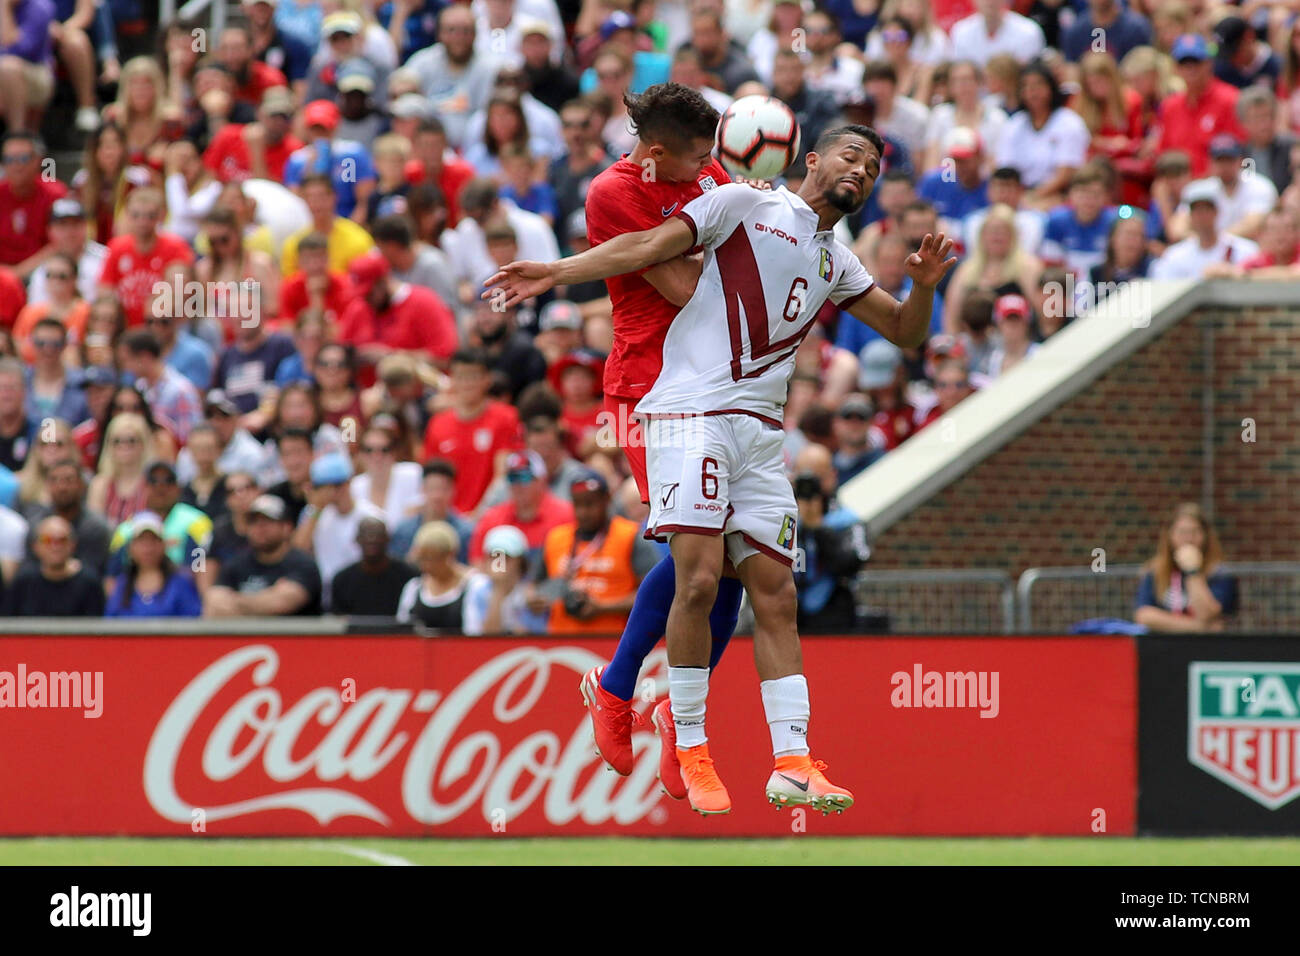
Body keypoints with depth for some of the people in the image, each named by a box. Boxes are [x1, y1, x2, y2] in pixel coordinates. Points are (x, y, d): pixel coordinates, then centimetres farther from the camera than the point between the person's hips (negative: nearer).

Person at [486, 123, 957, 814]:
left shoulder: (837, 265, 22)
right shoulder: (746, 205, 4)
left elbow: (904, 332, 24)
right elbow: (654, 246, -2)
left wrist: (925, 285, 2)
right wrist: (558, 272, -13)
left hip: (760, 431, 7)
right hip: (691, 412, -7)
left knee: (775, 594, 1)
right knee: (699, 578, -16)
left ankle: (792, 764, -1)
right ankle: (690, 750, -4)